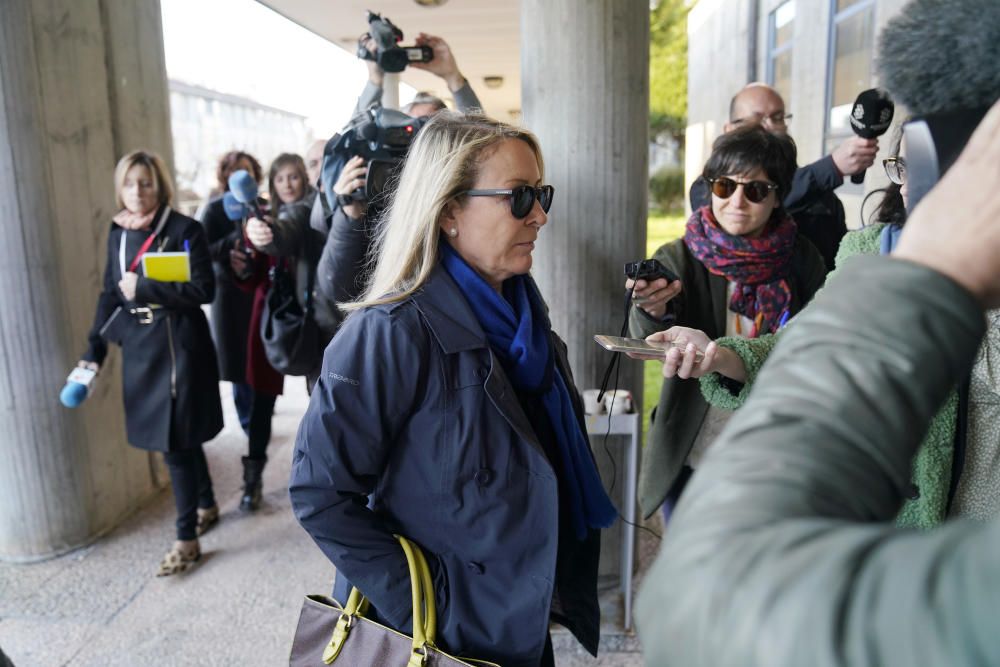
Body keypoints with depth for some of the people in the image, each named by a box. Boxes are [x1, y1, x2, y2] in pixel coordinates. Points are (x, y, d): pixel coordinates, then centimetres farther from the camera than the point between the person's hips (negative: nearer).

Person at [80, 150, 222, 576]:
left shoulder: (184, 229, -9)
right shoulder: (118, 233, 9)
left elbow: (204, 289, -15)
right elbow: (110, 295, 13)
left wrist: (144, 287, -18)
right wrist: (94, 350, 8)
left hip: (178, 346, -6)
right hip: (139, 348, 6)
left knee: (176, 441, -3)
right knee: (179, 436, 15)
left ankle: (187, 540, 9)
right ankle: (206, 505, 36)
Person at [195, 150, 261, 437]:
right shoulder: (214, 209, -6)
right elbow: (204, 252, -14)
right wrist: (237, 239, -22)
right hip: (232, 292, -4)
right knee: (242, 357, 3)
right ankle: (249, 419, 18)